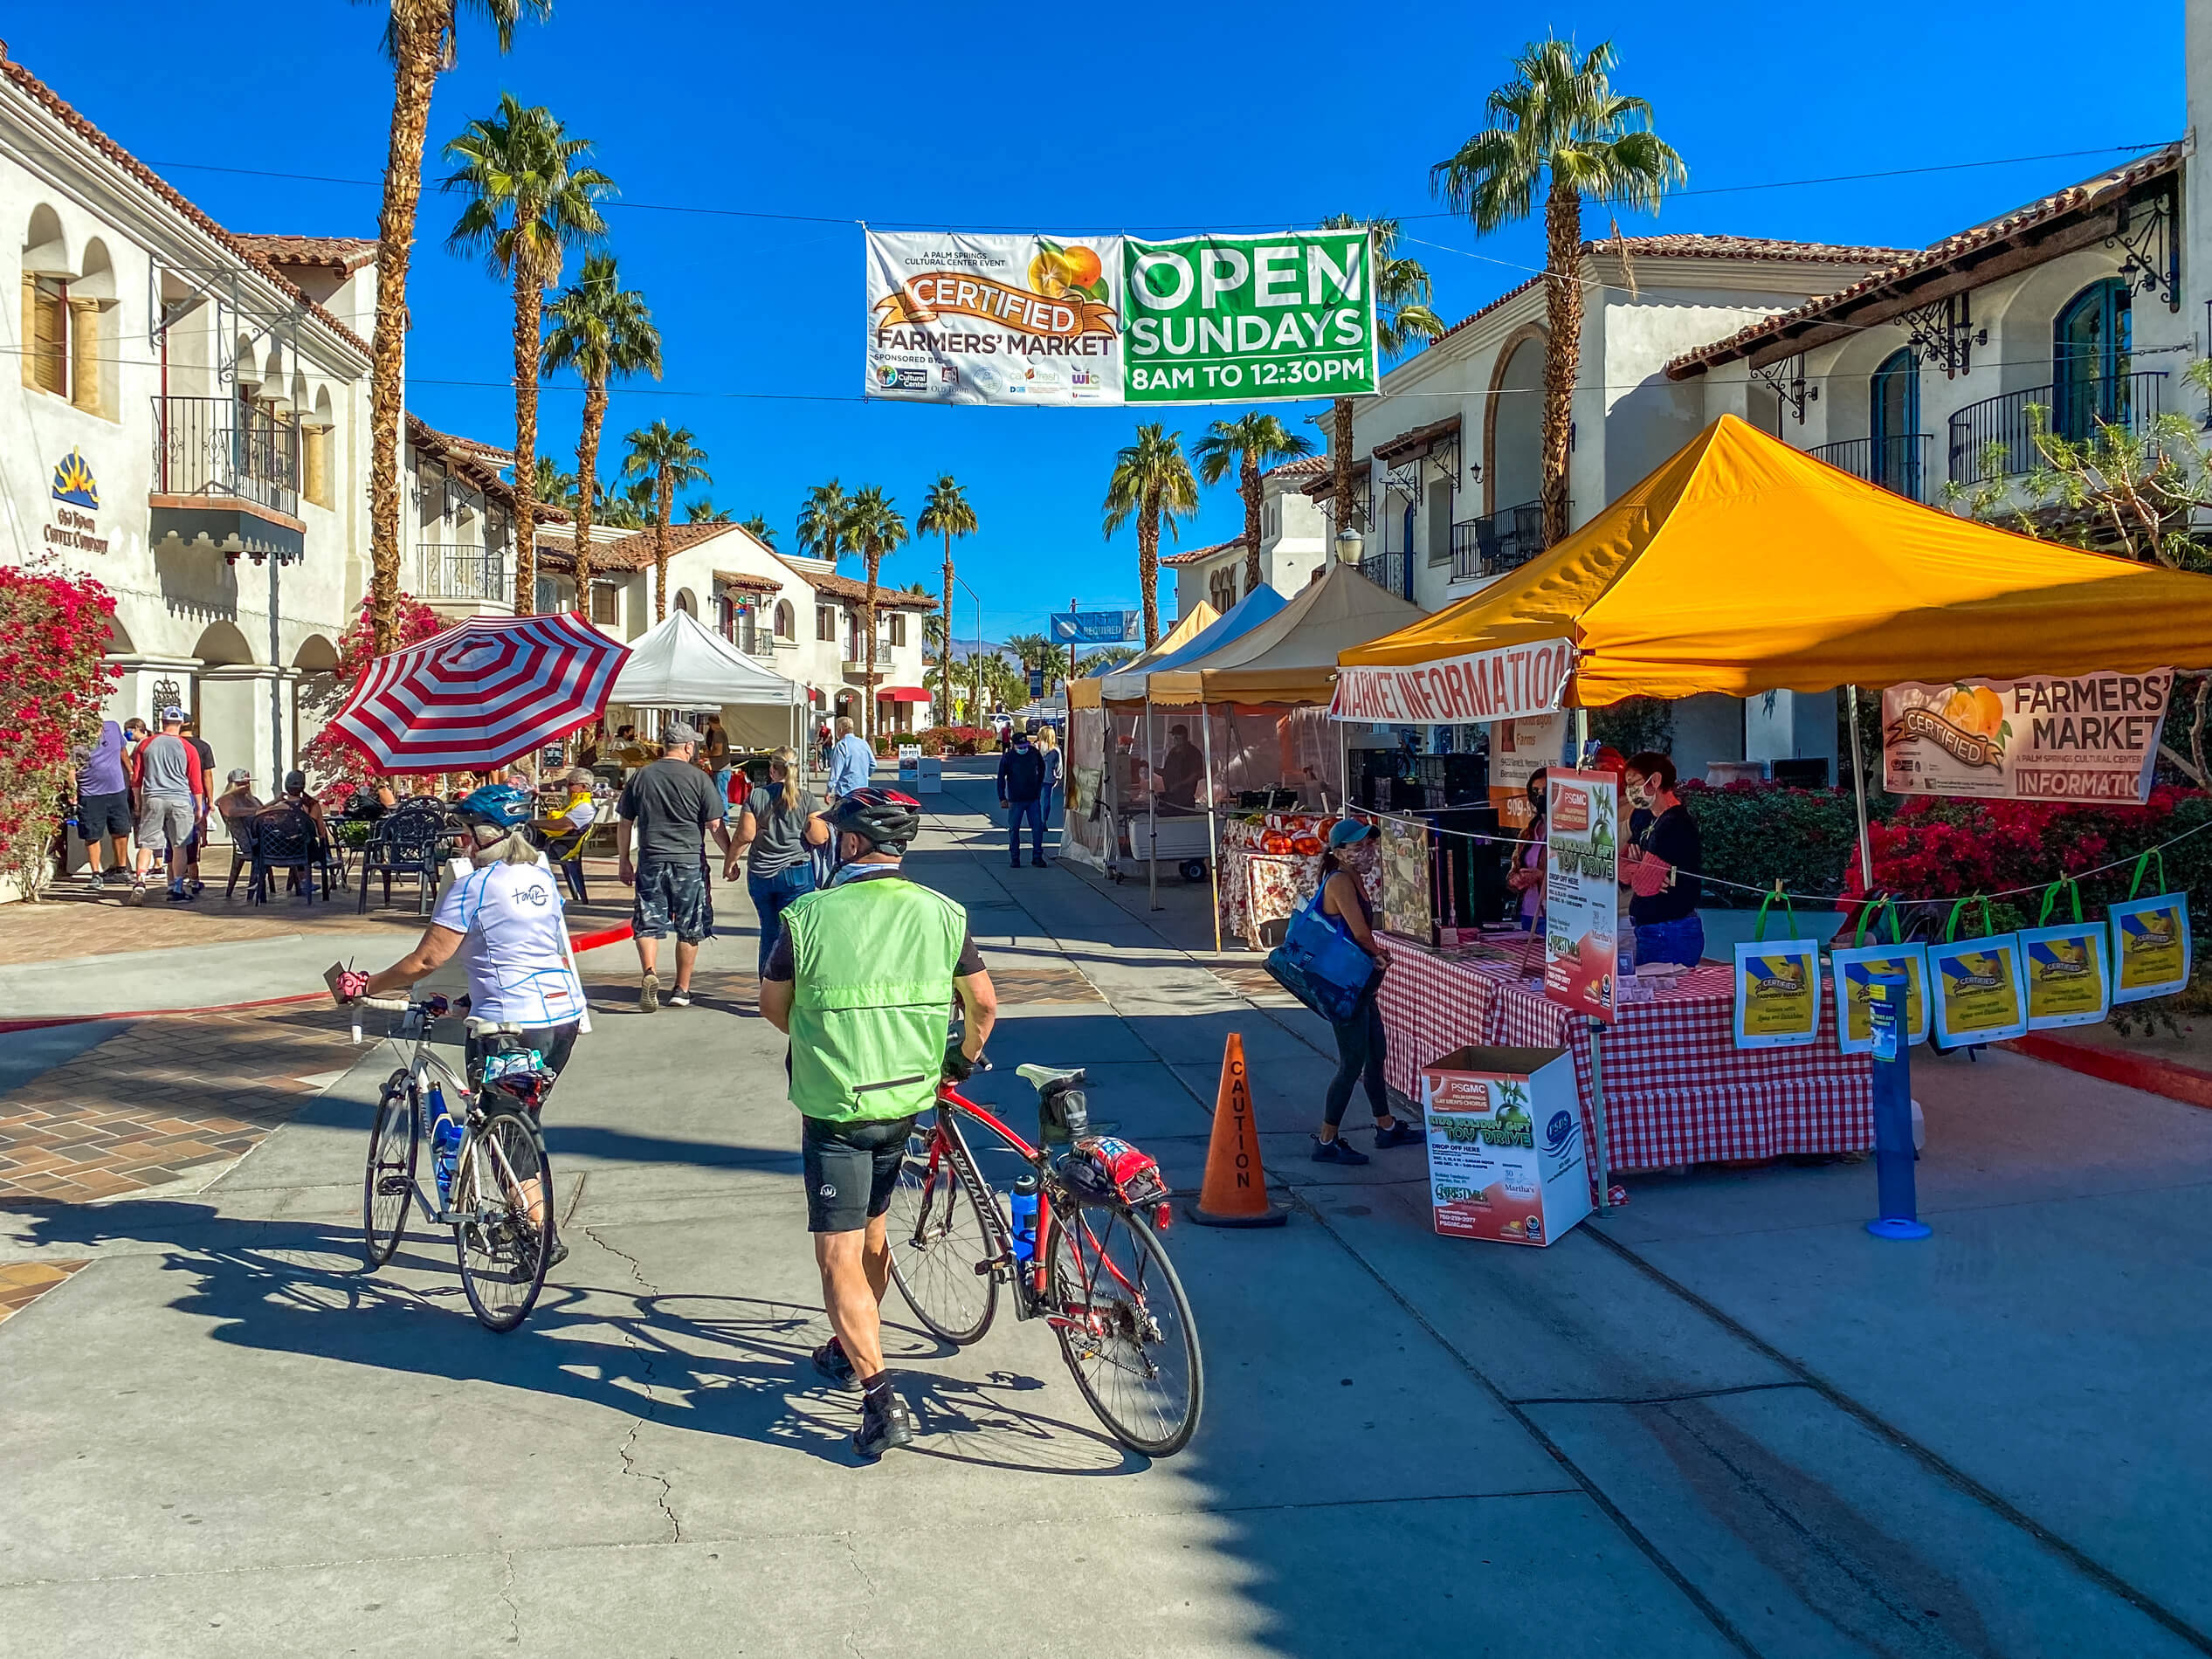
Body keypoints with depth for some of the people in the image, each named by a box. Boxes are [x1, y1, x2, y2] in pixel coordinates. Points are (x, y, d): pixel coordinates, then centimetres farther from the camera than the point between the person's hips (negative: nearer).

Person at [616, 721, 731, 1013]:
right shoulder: (698, 778, -4)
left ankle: (649, 973, -20)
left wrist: (624, 861, 19)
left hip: (651, 861, 2)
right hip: (689, 861, -2)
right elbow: (715, 825, -4)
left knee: (648, 923, 5)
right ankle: (682, 990, 15)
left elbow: (625, 823, 10)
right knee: (689, 929, 10)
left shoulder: (641, 777, 5)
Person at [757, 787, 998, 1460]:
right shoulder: (942, 913, -4)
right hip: (907, 1102, 5)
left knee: (839, 1257, 0)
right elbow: (983, 1003, 2)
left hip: (833, 1107, -5)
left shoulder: (808, 916, -12)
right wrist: (962, 1059, 21)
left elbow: (773, 1004, 1)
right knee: (872, 1233, 23)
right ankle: (851, 1352, 41)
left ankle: (881, 1399, -8)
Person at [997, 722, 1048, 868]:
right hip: (1015, 800, -2)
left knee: (1038, 827, -1)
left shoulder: (1034, 752, 0)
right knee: (1014, 829, 3)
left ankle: (1037, 858, 6)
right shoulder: (1008, 757, -9)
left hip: (1033, 798, 2)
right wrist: (1002, 798, -10)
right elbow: (1001, 779, -5)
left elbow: (1041, 769, 18)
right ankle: (1015, 859, 13)